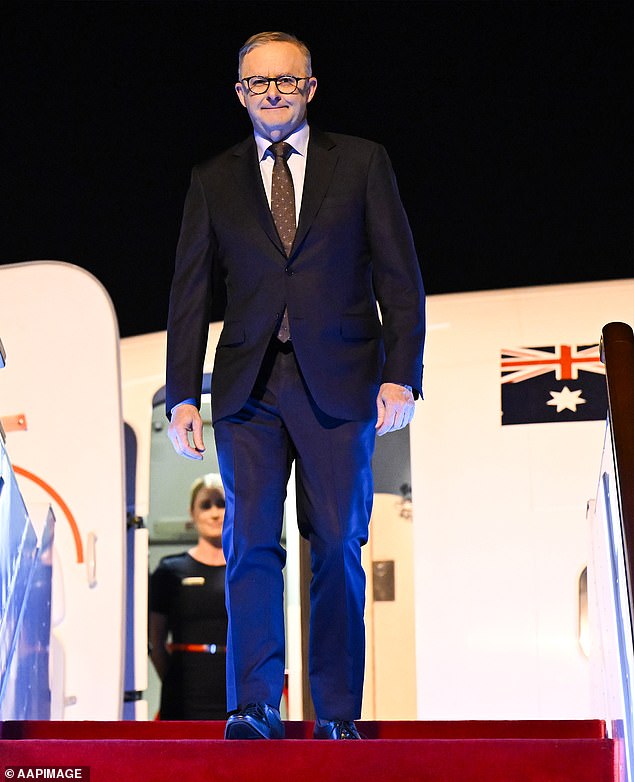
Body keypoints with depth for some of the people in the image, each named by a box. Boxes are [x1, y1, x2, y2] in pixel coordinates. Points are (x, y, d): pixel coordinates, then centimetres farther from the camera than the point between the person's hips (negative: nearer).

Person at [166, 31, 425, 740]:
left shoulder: (363, 163, 9)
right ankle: (255, 708, 0)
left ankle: (336, 713, 7)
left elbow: (400, 276, 5)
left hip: (338, 381, -1)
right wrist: (183, 395, 2)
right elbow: (190, 293, 11)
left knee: (337, 547, -1)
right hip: (249, 386, 1)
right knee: (251, 543, -5)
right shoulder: (213, 180, 14)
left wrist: (401, 374, -6)